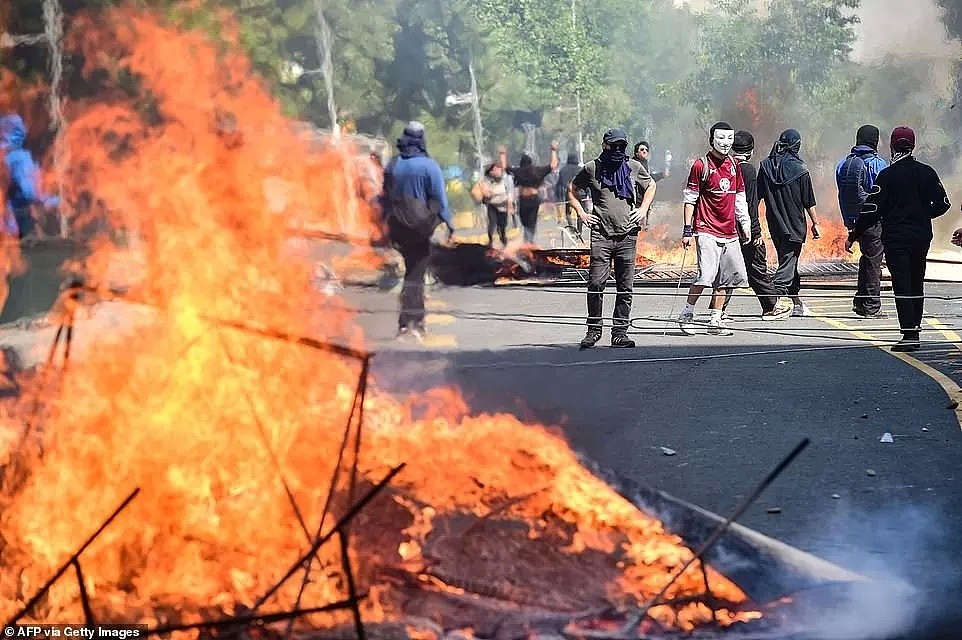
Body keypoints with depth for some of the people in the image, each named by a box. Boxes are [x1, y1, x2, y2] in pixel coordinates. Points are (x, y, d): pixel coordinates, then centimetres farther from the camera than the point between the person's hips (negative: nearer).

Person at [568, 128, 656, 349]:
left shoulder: (634, 167, 9)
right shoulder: (591, 169, 4)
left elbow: (650, 186, 26)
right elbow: (572, 189, 18)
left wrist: (643, 209, 13)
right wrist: (581, 213, 7)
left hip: (627, 234, 2)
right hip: (601, 234, -2)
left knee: (625, 287, 3)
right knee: (596, 283, -7)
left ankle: (620, 332, 8)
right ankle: (594, 330, 5)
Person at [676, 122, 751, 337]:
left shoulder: (734, 165, 14)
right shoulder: (701, 165, -5)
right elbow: (690, 198, -4)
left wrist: (745, 225, 16)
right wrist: (687, 229, -9)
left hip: (730, 233, 7)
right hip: (707, 231, -7)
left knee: (732, 276, 6)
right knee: (707, 274, -18)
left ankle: (715, 321, 14)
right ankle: (686, 315, -2)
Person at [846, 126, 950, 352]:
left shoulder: (887, 175, -10)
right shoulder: (926, 172, 3)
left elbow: (872, 210, -13)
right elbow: (942, 204, 5)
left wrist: (853, 236, -6)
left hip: (895, 238, -5)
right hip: (922, 237, 5)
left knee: (902, 286, -6)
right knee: (916, 285, 15)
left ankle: (909, 334, -15)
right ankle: (915, 330, 20)